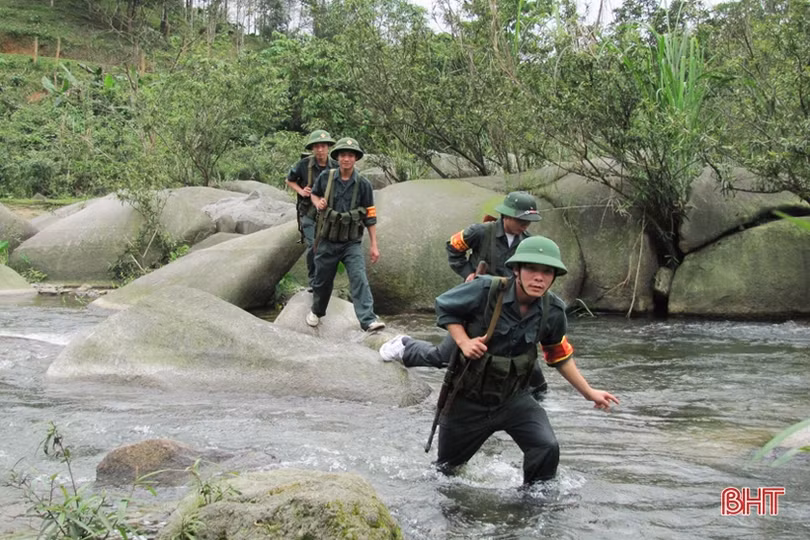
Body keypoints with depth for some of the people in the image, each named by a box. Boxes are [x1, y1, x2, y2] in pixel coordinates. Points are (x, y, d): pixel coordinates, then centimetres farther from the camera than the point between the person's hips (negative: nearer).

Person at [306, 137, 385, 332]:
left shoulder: (363, 184, -6)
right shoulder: (326, 177, -5)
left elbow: (370, 217, -1)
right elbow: (314, 194, 16)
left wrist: (374, 245, -3)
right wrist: (318, 203, -9)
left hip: (352, 243, -1)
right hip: (327, 241, 1)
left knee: (359, 279, -16)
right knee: (322, 280, 15)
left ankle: (368, 320, -23)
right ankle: (316, 311, 41)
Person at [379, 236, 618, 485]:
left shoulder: (553, 311, -13)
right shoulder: (485, 290, -26)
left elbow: (559, 357, 5)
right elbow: (443, 306, -9)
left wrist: (589, 393, 5)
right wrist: (463, 341, -22)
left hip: (514, 399, 2)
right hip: (468, 399, -2)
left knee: (547, 448, -22)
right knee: (446, 468, 19)